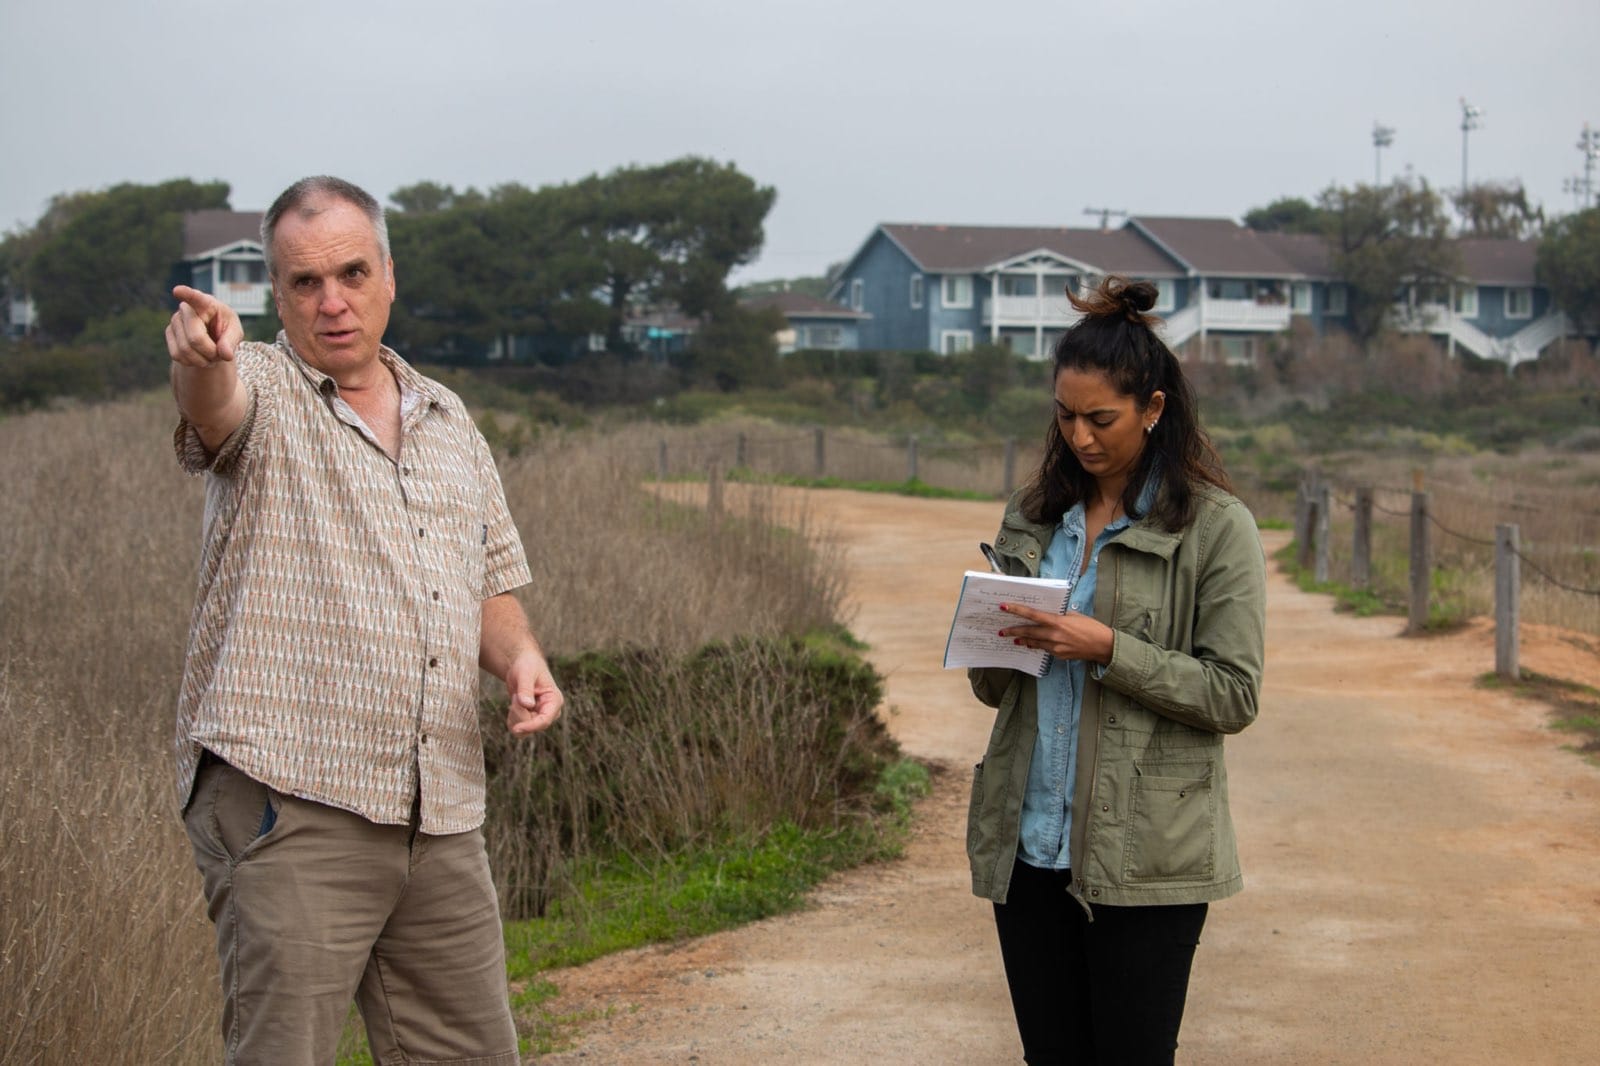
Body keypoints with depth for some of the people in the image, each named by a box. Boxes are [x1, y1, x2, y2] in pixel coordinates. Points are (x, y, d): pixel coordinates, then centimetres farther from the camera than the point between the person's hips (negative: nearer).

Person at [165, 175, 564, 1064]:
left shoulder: (449, 419, 18)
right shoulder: (261, 393, 0)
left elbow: (492, 583, 23)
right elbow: (215, 410, -25)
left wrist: (520, 655, 1)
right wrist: (203, 358, -49)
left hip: (443, 816, 6)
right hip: (288, 802, -6)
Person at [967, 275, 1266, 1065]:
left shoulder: (1216, 527, -5)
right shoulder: (1032, 516, 11)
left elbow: (1233, 695, -10)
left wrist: (1107, 650, -19)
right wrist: (996, 643, -7)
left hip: (1144, 857, -5)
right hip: (1029, 846, 5)